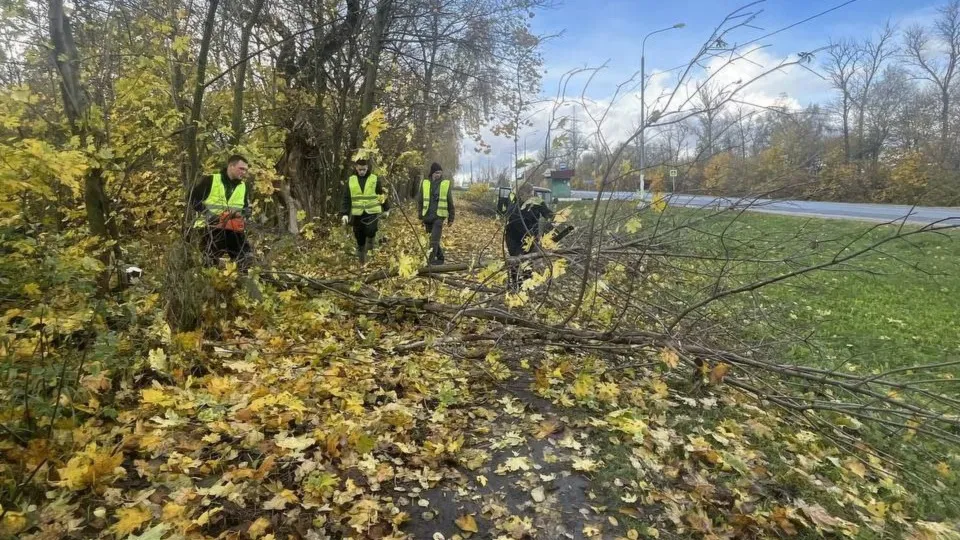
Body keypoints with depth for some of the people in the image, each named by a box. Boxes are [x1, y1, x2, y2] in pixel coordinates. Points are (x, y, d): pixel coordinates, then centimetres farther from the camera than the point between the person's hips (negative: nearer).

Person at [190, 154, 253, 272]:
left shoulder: (244, 187, 12)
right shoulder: (210, 180, -5)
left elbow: (247, 208, 18)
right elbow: (193, 198, -6)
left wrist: (242, 215, -5)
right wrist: (207, 214, -16)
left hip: (232, 227, 5)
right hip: (209, 226, -5)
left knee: (247, 257, -3)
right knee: (211, 259, -6)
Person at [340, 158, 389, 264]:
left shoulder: (375, 179, 2)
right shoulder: (351, 181, 5)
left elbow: (383, 195, 10)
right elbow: (346, 199, 5)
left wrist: (386, 210, 13)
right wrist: (344, 214, -4)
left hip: (373, 212, -2)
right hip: (357, 214, 2)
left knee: (370, 231, -28)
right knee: (359, 239, 7)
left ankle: (370, 246, 3)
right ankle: (362, 262, 22)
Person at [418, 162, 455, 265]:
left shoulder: (446, 184, 2)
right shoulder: (424, 183, 5)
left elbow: (450, 202, 6)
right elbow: (420, 201, 10)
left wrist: (451, 218, 5)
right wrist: (421, 217, 6)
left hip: (439, 216, -3)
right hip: (427, 216, 3)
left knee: (434, 240, -10)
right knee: (433, 239, 11)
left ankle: (431, 260, -7)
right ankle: (440, 257, 26)